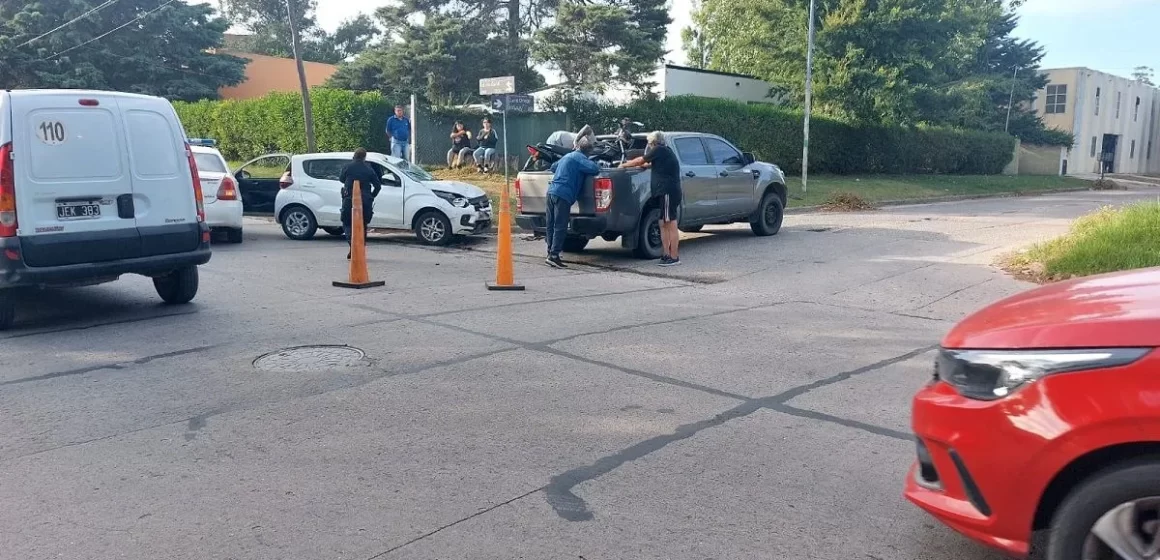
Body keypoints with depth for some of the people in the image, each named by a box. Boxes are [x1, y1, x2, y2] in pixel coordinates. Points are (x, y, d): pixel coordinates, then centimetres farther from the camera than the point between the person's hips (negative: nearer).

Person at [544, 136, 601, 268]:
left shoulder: (567, 156, 25)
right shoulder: (579, 158, -2)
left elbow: (553, 167, 42)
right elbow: (594, 168, -16)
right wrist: (597, 166, 6)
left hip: (551, 192, 9)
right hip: (562, 195, -9)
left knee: (551, 225, 11)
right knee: (560, 227, -8)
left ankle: (551, 253, 15)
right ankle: (554, 256, -12)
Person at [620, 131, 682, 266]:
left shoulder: (660, 150, -5)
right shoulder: (666, 151, 21)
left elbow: (640, 161, -1)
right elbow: (651, 165, 31)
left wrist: (624, 165, 12)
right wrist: (632, 163, 31)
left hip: (668, 191, -10)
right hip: (666, 192, 10)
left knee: (671, 224, -9)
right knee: (663, 224, 11)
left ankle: (674, 257, -8)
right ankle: (667, 255, 12)